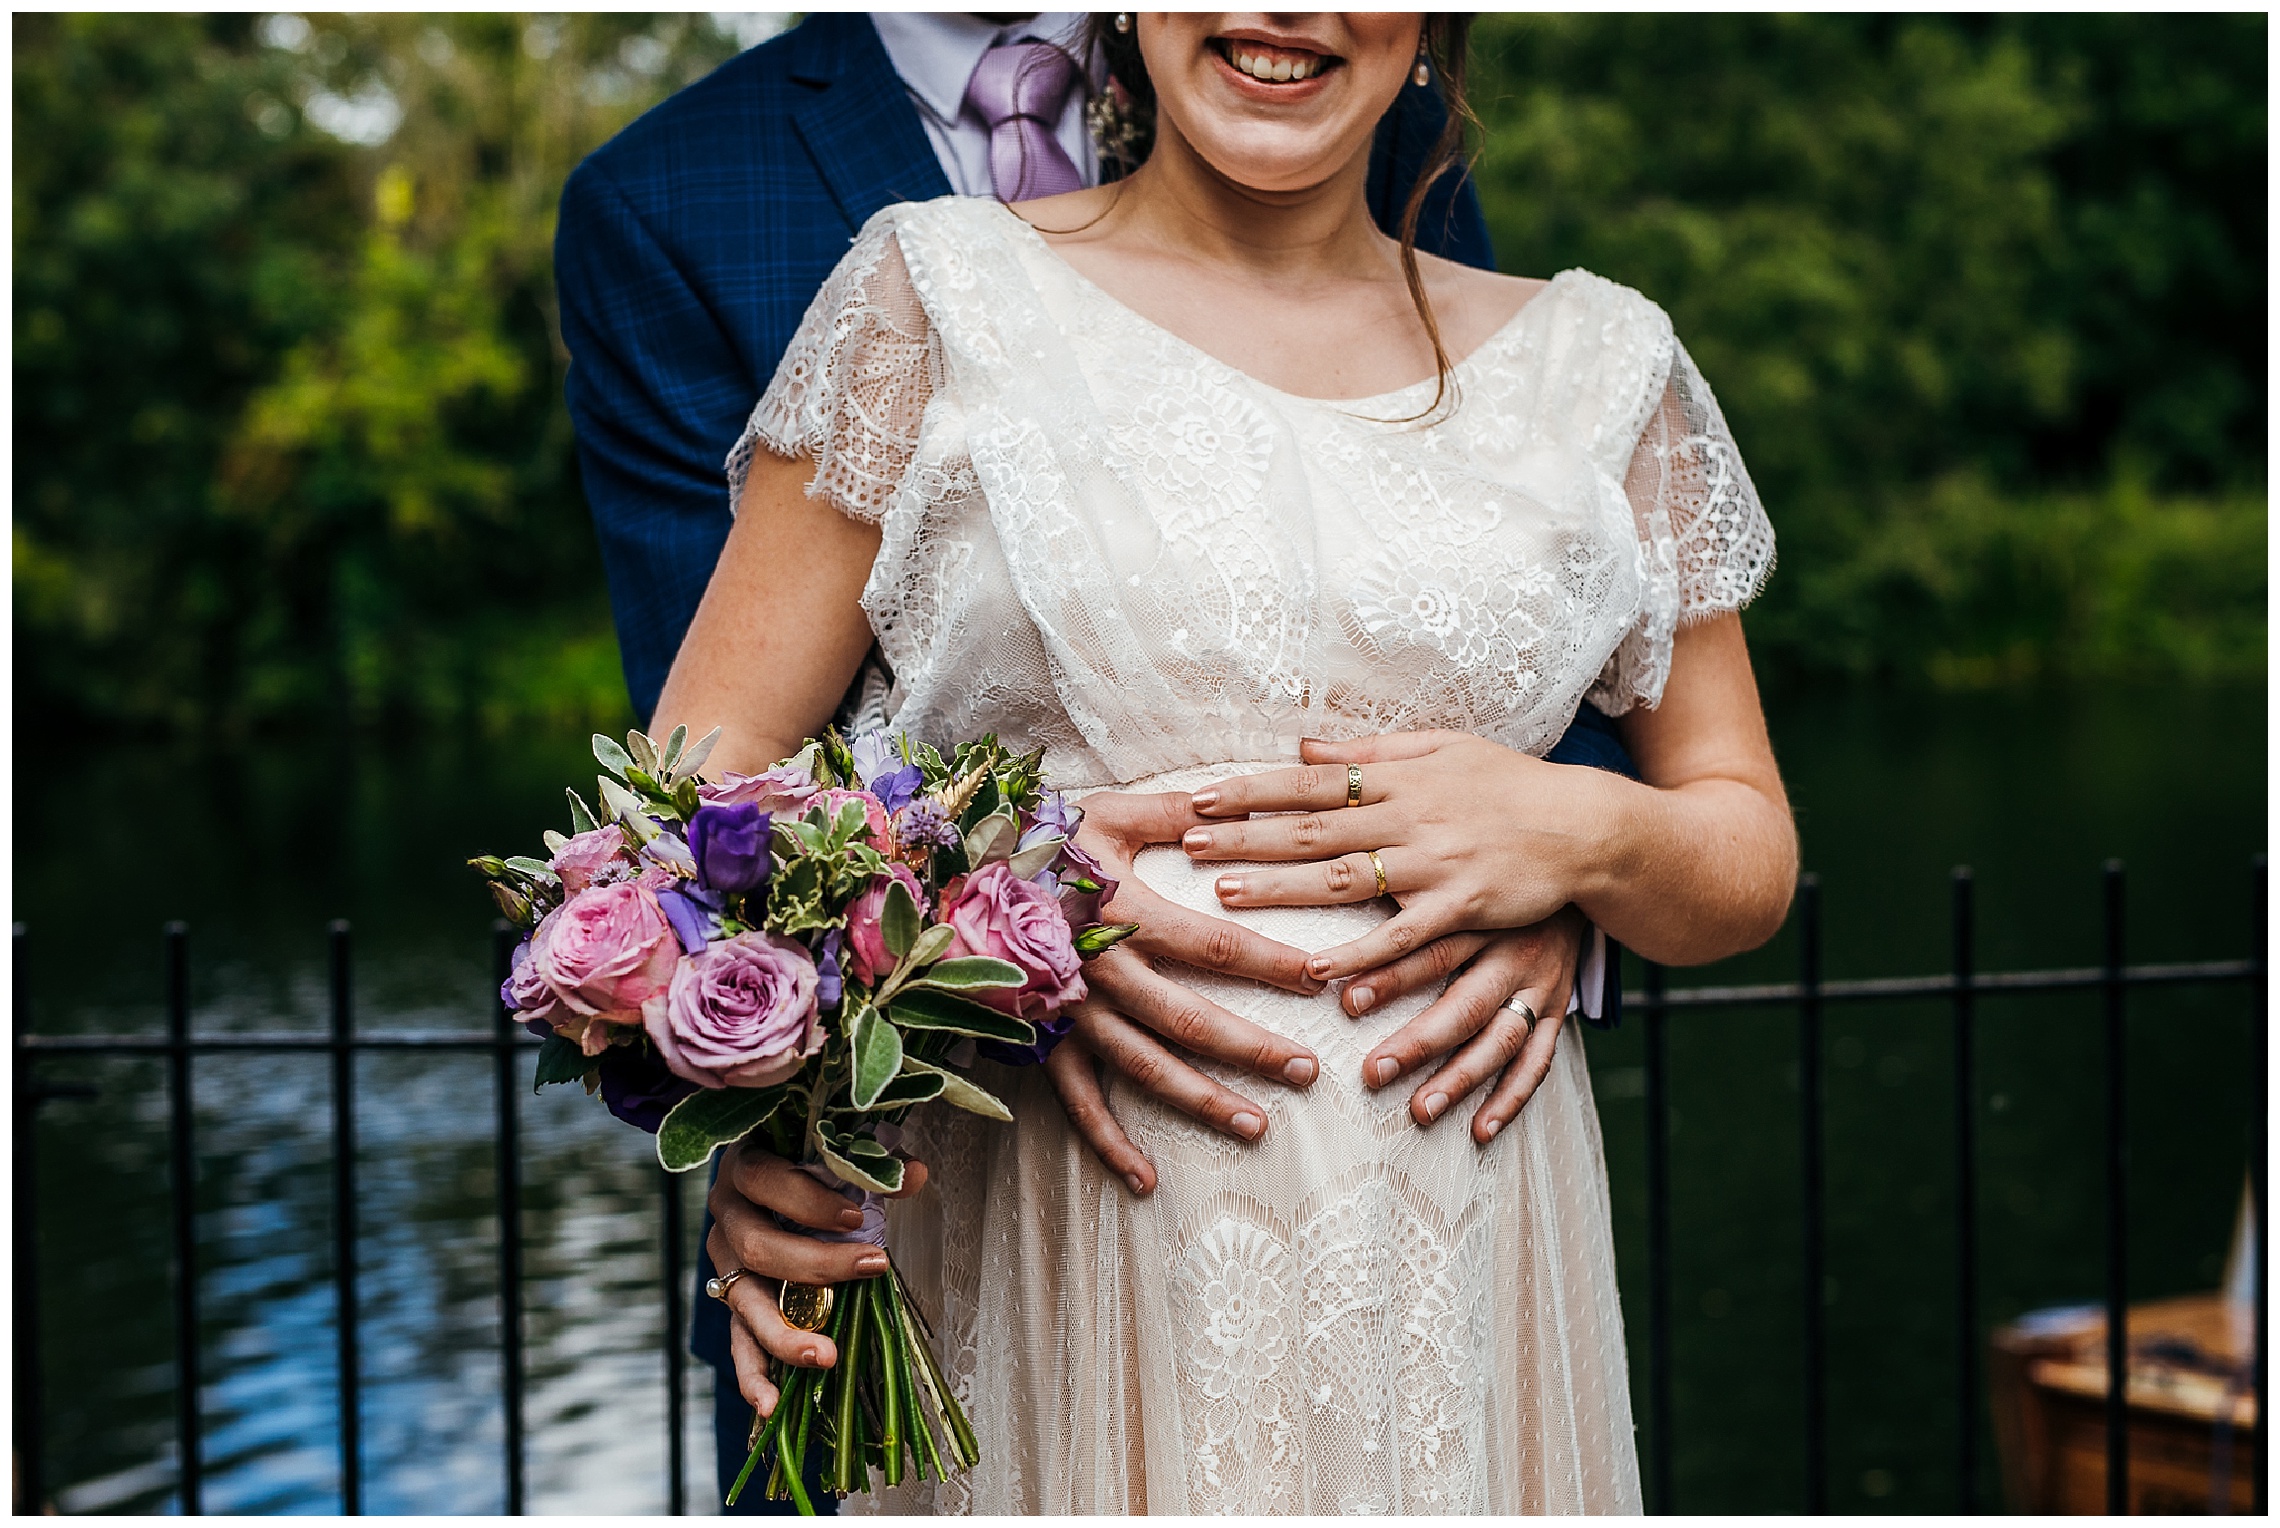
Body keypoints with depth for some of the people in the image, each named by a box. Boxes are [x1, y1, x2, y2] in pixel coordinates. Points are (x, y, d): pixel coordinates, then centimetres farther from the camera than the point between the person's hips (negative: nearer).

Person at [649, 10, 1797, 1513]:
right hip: (1053, 1264, -2)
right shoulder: (941, 294, 2)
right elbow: (708, 761, -2)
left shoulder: (1599, 364, 8)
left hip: (1453, 1263, 3)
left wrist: (1583, 832, -10)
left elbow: (1751, 851, 14)